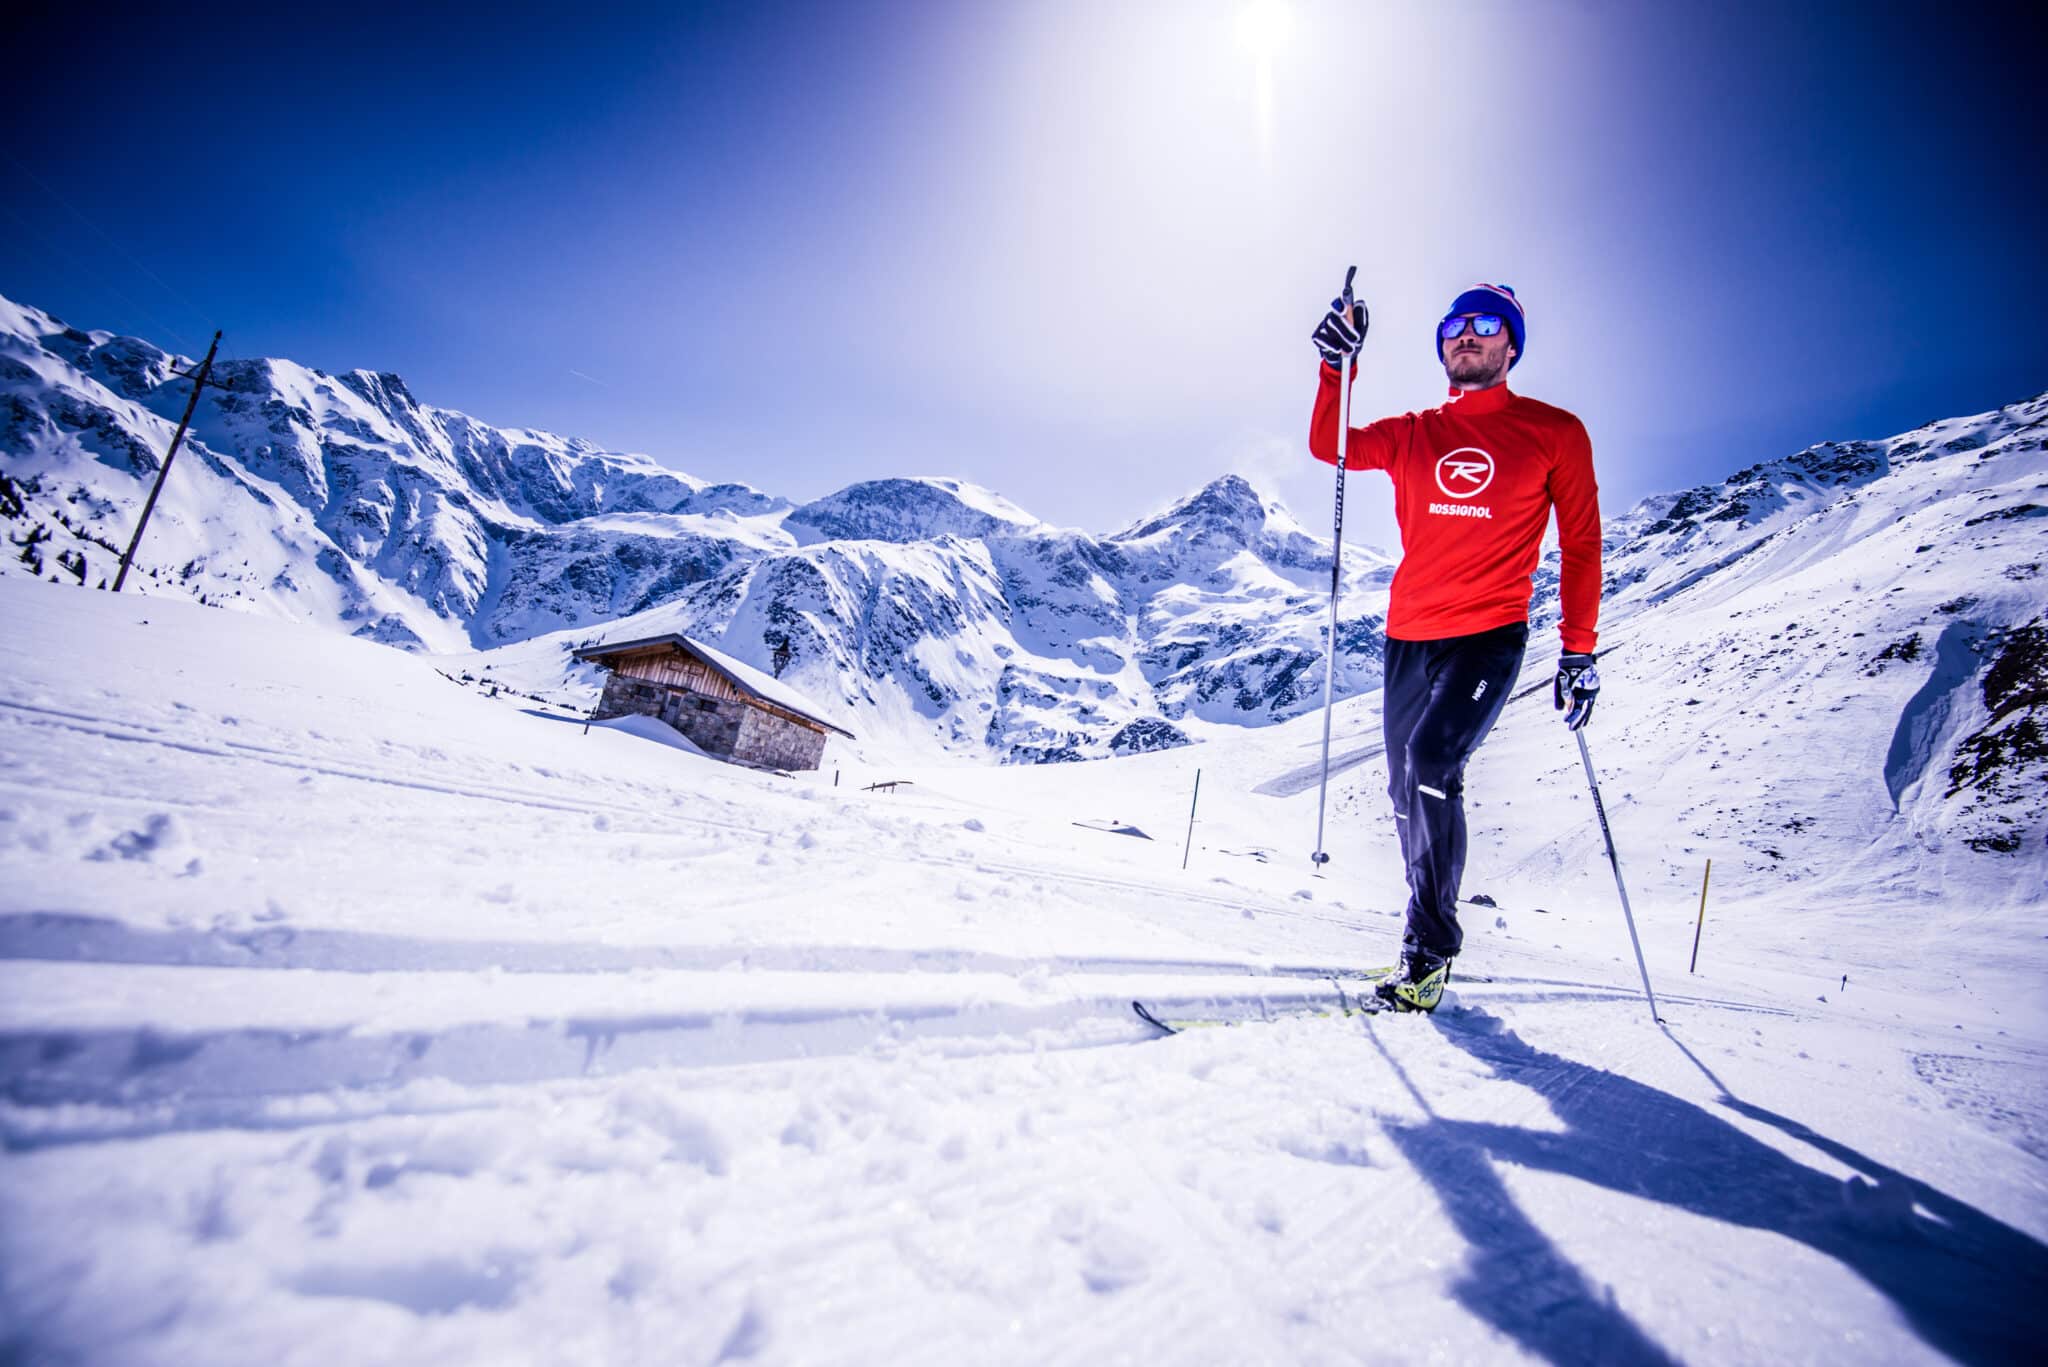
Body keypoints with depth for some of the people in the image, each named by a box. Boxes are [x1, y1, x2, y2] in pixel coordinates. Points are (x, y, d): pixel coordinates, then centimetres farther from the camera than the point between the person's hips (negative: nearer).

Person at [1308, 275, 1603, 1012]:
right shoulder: (1412, 434, 13)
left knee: (1431, 763, -24)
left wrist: (1578, 648, 0)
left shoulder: (1555, 433, 5)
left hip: (1490, 636, -4)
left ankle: (1430, 947, -9)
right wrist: (1339, 363, -9)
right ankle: (1432, 929, 27)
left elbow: (1581, 545, 5)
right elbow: (1329, 446, 2)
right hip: (1408, 637, 4)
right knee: (1408, 788, 8)